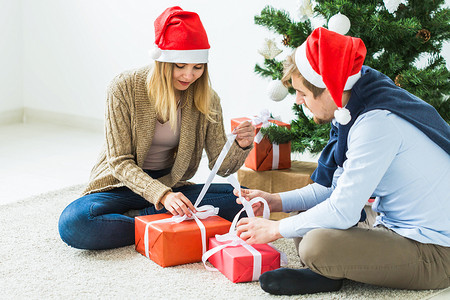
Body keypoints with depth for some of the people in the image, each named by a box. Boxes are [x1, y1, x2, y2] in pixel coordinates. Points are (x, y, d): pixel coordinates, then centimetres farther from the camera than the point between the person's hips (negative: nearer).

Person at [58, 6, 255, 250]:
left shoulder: (207, 100, -6)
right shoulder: (125, 88, -17)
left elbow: (221, 166, -3)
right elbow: (120, 161, -17)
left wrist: (241, 146, -27)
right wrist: (161, 195, -33)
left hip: (170, 187, 4)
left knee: (238, 199, -21)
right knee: (73, 223, -33)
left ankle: (137, 218, -21)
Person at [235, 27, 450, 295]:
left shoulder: (378, 123, -24)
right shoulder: (357, 113, 7)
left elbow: (342, 211, -23)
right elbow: (338, 188, 18)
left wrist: (276, 229, -11)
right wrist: (276, 201, 9)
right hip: (398, 231, 10)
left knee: (317, 245, -31)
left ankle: (325, 274, -1)